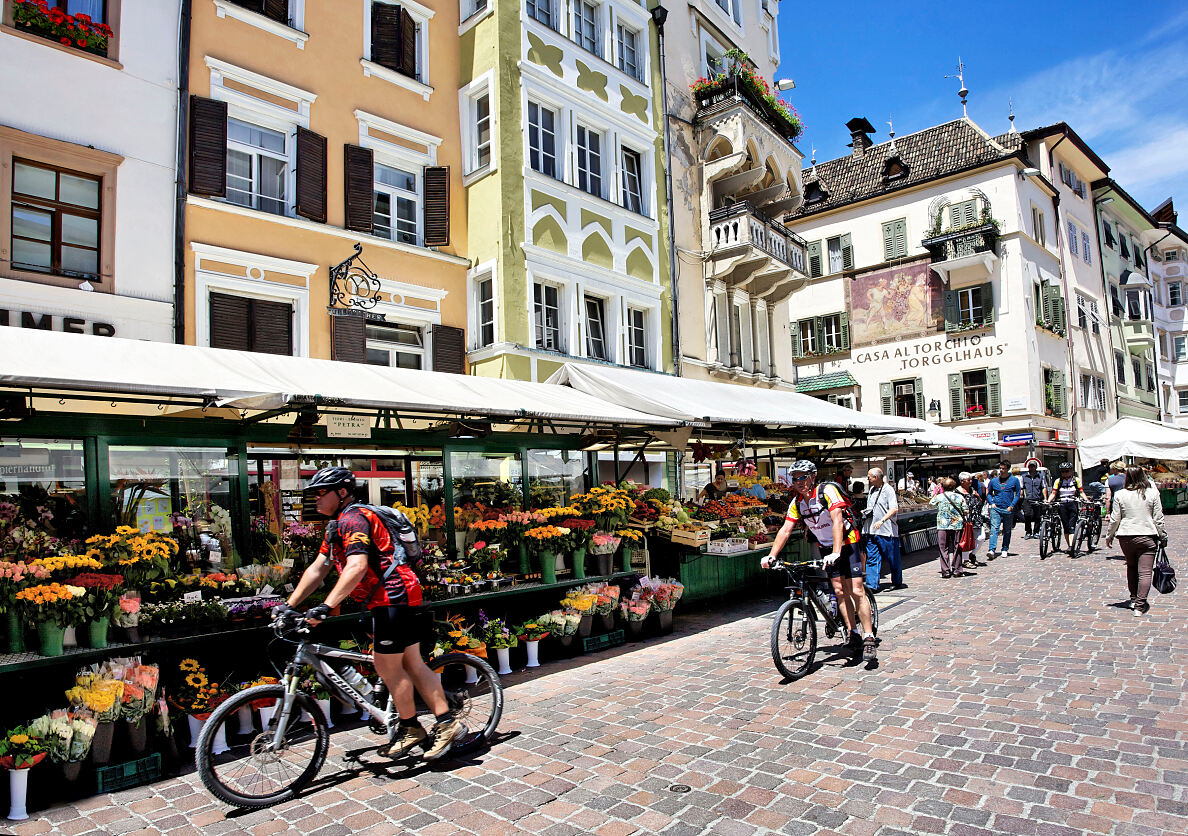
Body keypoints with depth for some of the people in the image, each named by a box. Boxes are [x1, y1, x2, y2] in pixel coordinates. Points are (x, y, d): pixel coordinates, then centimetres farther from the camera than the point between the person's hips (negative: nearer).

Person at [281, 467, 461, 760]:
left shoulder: (353, 519, -14)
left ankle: (410, 730, 16)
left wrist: (326, 606, -32)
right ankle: (446, 722, 16)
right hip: (400, 598, 10)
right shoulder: (337, 525, 19)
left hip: (393, 597, -10)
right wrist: (289, 605, 13)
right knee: (412, 664, 12)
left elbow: (357, 566, -28)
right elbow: (317, 569, 19)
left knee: (387, 667, 0)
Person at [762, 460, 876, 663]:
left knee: (856, 591, -11)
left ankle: (868, 638, -5)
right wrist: (771, 556, -16)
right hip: (826, 548, 5)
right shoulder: (796, 502, -4)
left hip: (847, 543, -5)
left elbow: (837, 521, -31)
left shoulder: (827, 491, -21)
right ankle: (853, 633, 10)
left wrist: (836, 553, -41)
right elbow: (785, 531, -5)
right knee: (839, 591, 0)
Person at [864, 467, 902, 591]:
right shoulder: (872, 490, 15)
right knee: (871, 559, 1)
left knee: (893, 559, 7)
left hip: (886, 531, -7)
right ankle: (872, 585, 0)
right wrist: (864, 512, 12)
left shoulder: (888, 490, -9)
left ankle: (897, 582, 24)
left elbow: (894, 509, -20)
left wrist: (882, 520, -29)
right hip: (871, 531, 7)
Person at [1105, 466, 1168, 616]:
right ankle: (1140, 605, -8)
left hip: (1126, 537, 2)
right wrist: (1163, 537, 12)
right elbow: (1158, 519, 0)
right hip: (1147, 537, -1)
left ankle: (1133, 599, 27)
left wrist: (1109, 536, 13)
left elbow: (1115, 519, 1)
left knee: (1131, 567, 20)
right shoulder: (1153, 493, -3)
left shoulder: (1120, 495, -2)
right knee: (1145, 572, -2)